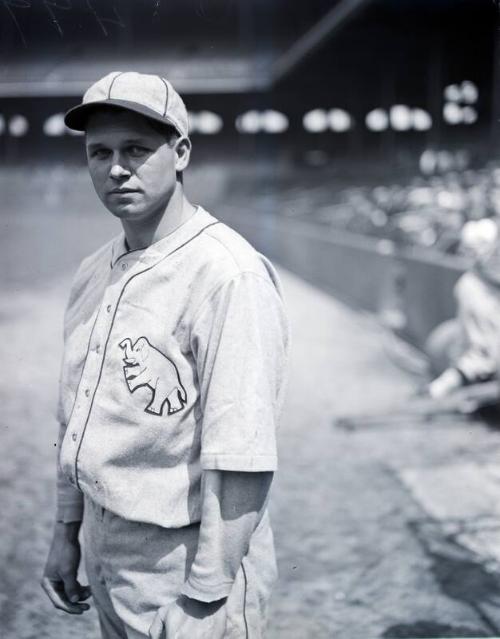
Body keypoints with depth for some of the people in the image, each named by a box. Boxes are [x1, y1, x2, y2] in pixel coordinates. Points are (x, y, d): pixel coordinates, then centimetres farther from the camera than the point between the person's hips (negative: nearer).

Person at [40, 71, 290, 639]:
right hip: (104, 555, 7)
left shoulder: (230, 272, -20)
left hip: (184, 559, -7)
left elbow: (241, 459, -22)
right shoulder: (91, 275, 6)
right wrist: (66, 530, 16)